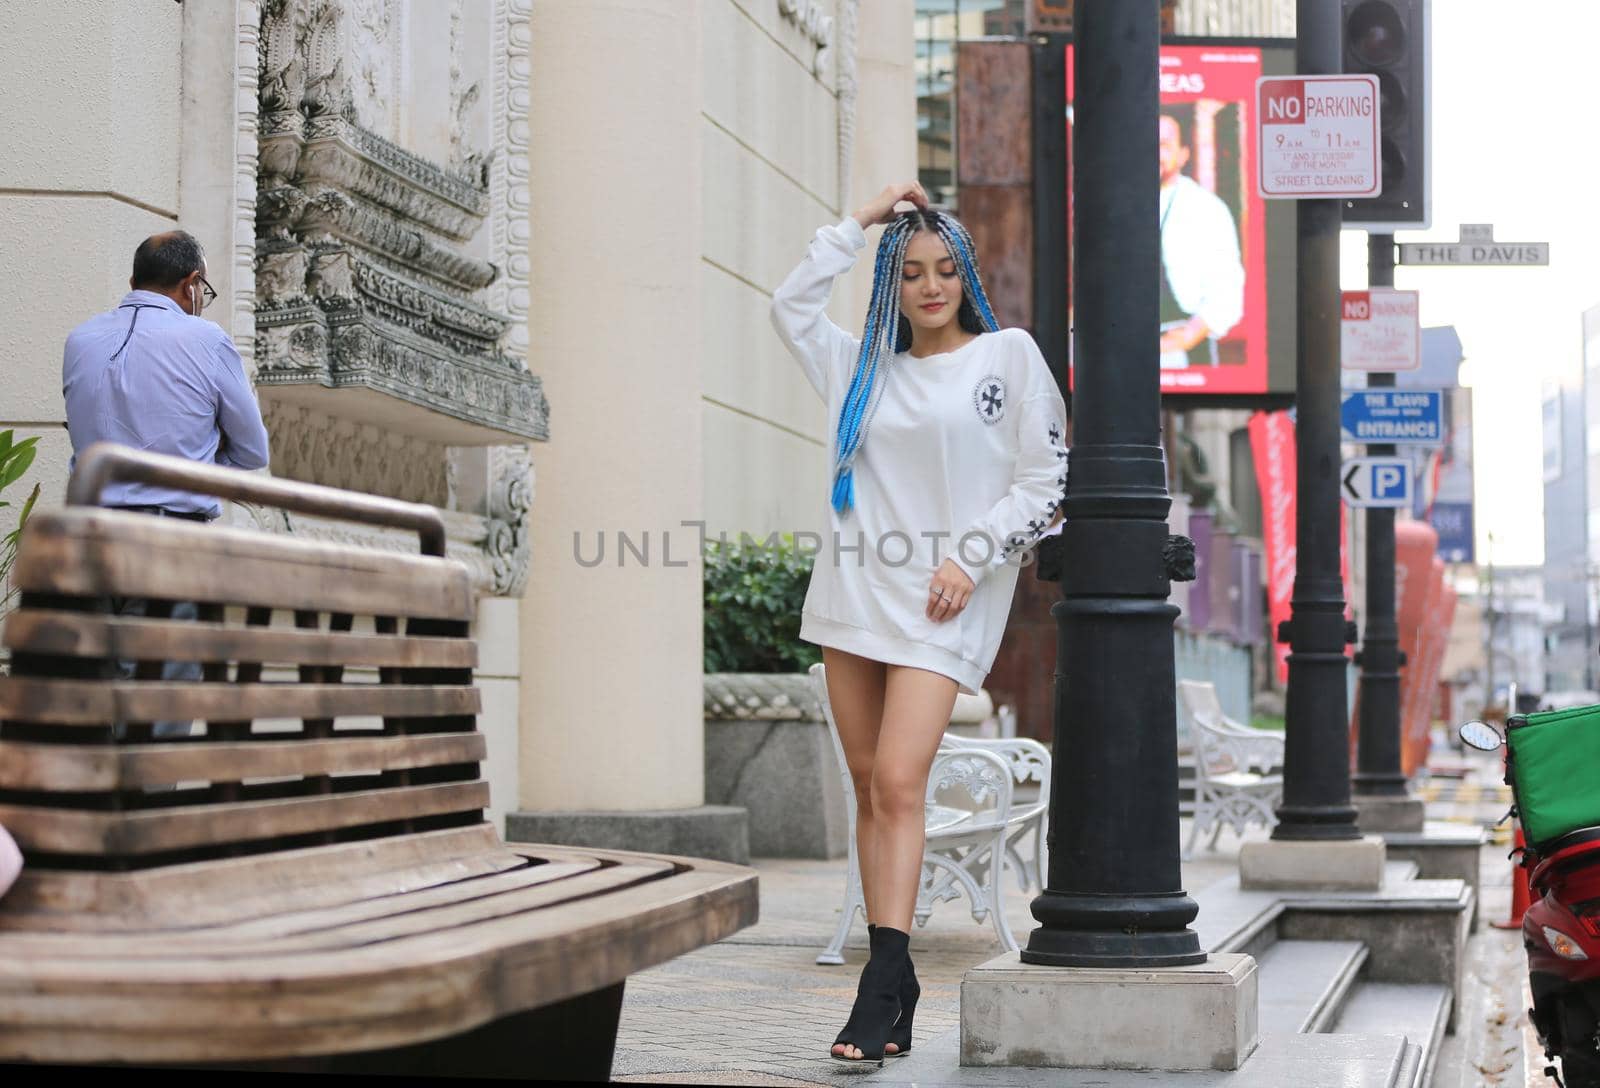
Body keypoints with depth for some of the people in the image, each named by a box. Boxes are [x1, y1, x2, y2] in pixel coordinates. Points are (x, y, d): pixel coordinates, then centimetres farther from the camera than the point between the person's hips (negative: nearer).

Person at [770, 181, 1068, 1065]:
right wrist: (862, 222, 17)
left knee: (898, 784, -17)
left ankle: (881, 986, -21)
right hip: (854, 594, 5)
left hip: (942, 606, -5)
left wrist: (972, 557, -9)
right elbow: (791, 307, 19)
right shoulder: (867, 371, 17)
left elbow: (1046, 479, 1)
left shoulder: (1008, 355, 5)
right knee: (868, 791, 2)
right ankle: (897, 985, 6)